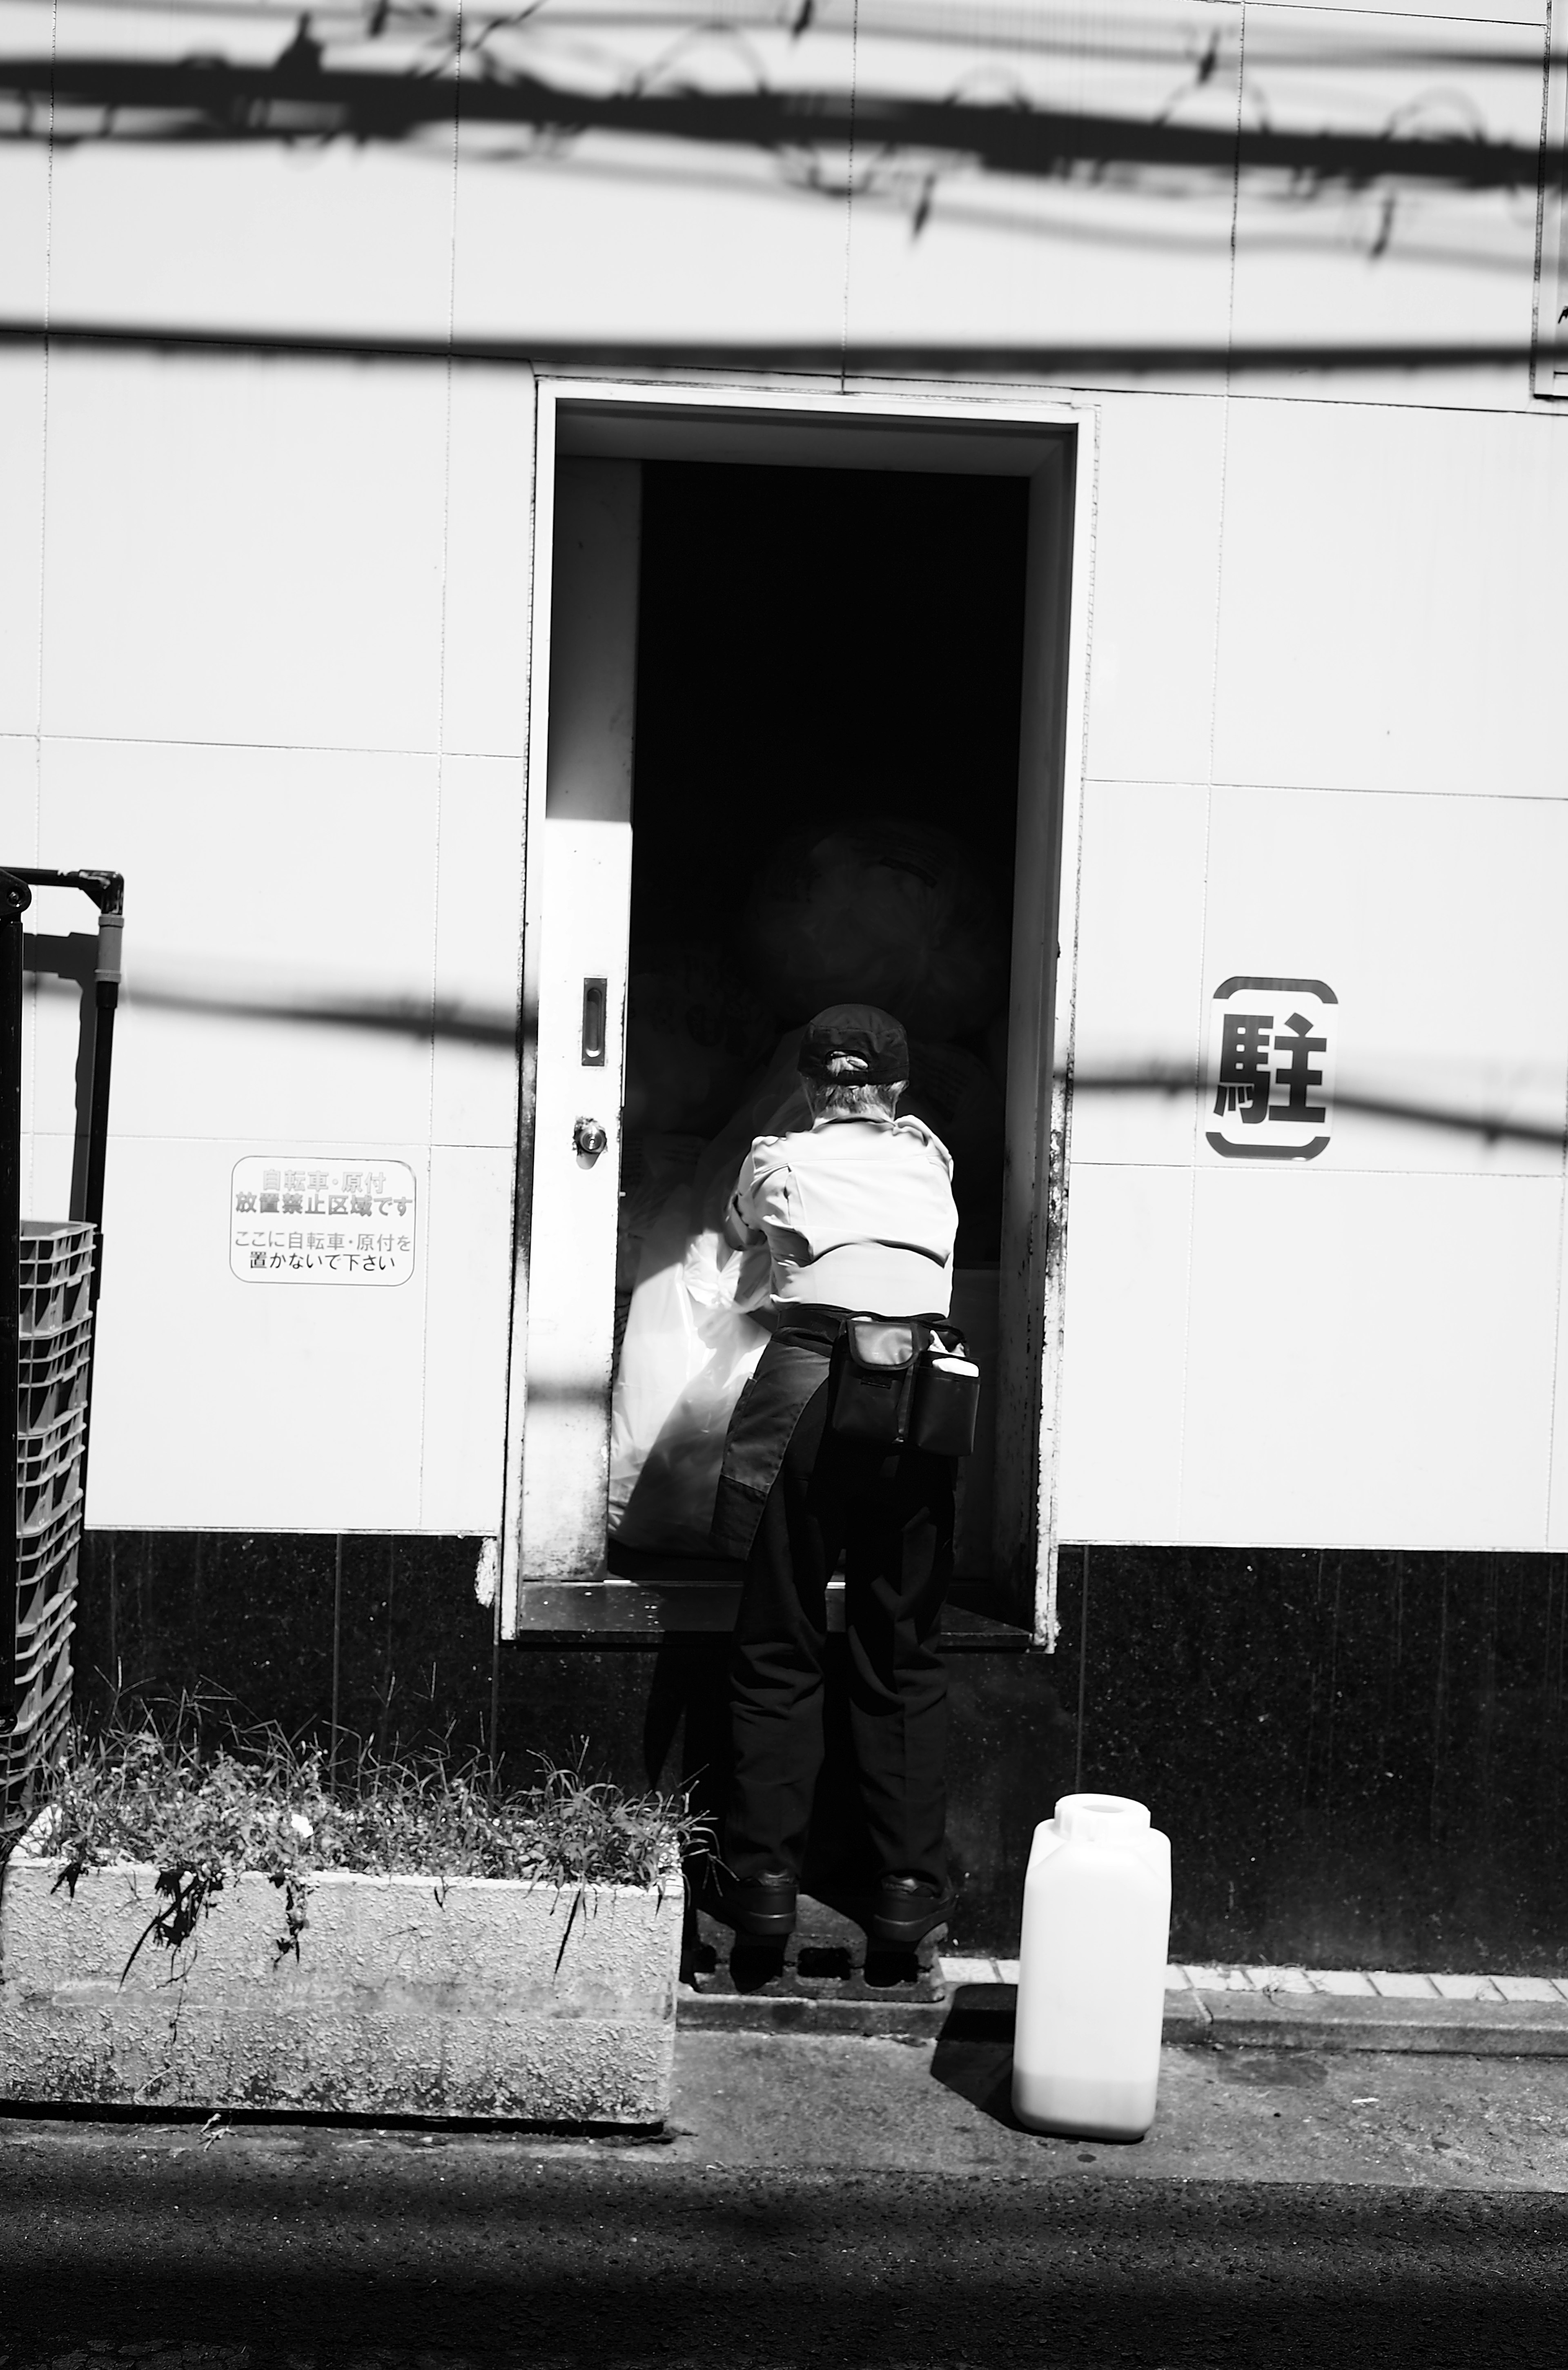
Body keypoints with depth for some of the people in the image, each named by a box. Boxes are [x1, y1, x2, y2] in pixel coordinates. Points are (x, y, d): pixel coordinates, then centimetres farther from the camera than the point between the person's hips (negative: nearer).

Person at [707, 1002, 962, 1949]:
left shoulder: (778, 1160, 15)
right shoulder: (931, 1161, 18)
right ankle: (909, 1884, 13)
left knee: (778, 1650, 8)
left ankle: (765, 1876, 11)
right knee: (905, 1655, 10)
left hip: (807, 1388, -1)